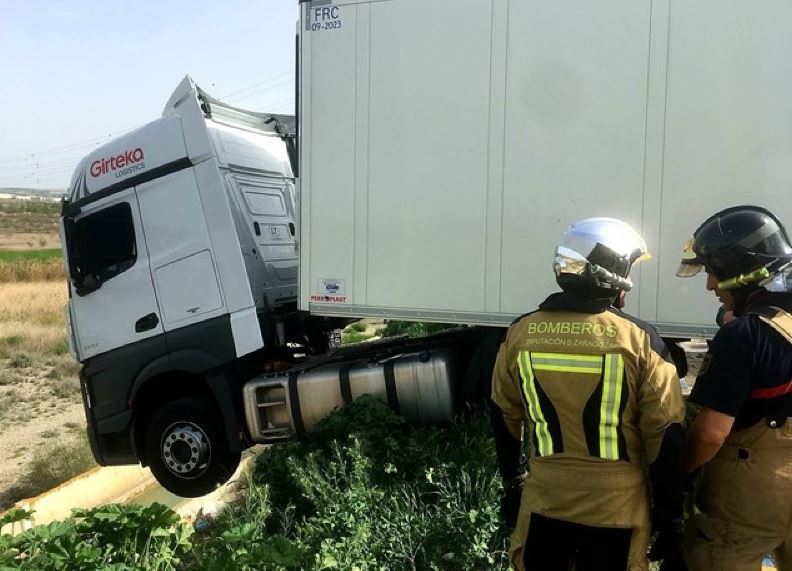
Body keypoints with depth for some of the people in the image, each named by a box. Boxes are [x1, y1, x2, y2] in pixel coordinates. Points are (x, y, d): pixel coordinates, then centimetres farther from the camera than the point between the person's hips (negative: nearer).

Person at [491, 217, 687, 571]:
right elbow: (665, 439, -8)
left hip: (545, 505, 2)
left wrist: (512, 483, 20)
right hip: (616, 510, -2)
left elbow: (505, 420, 6)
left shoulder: (520, 334, -5)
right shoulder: (640, 341, -13)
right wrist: (670, 520, 2)